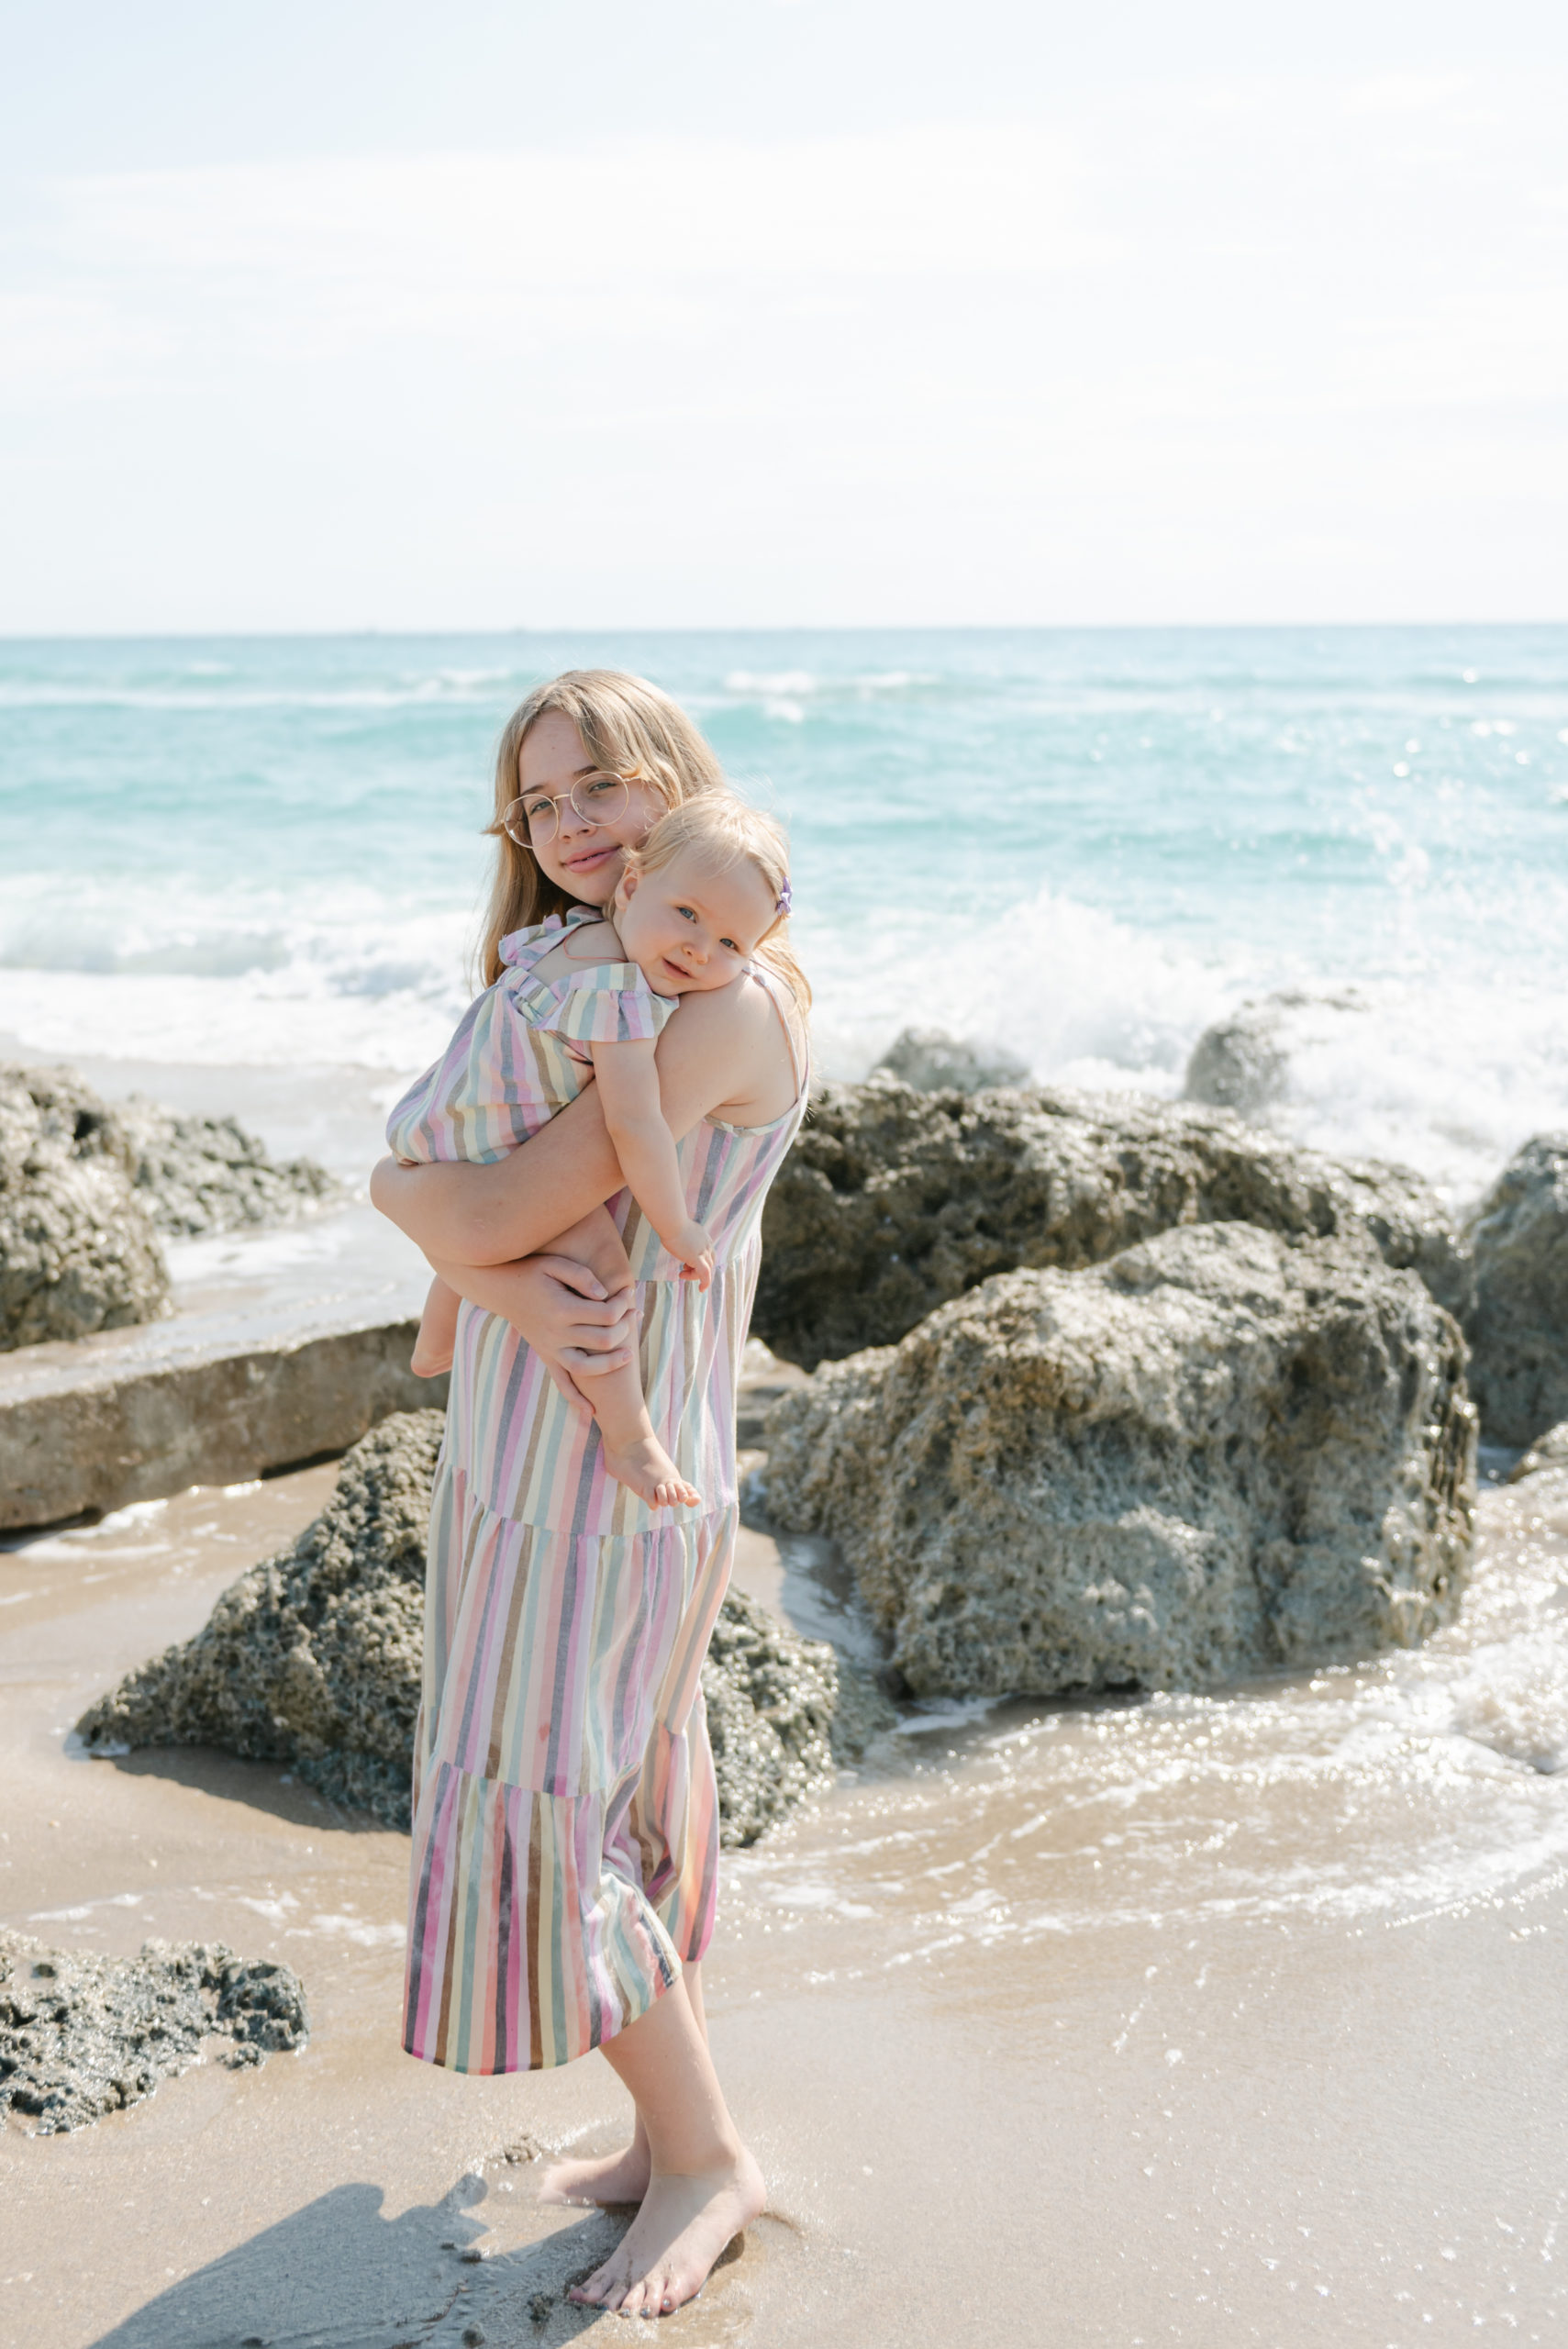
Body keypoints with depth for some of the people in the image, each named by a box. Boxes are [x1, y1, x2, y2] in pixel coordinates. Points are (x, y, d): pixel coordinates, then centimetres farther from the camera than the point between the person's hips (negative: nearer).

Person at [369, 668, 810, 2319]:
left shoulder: (724, 1004, -19)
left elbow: (494, 1213, -22)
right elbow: (471, 1205, 2)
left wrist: (395, 1183, -2)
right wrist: (510, 1289, -18)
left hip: (611, 1465, -9)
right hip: (531, 1445, 9)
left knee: (535, 1815, -6)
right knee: (602, 1797, 14)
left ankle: (704, 2154, 9)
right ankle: (667, 2137, 27)